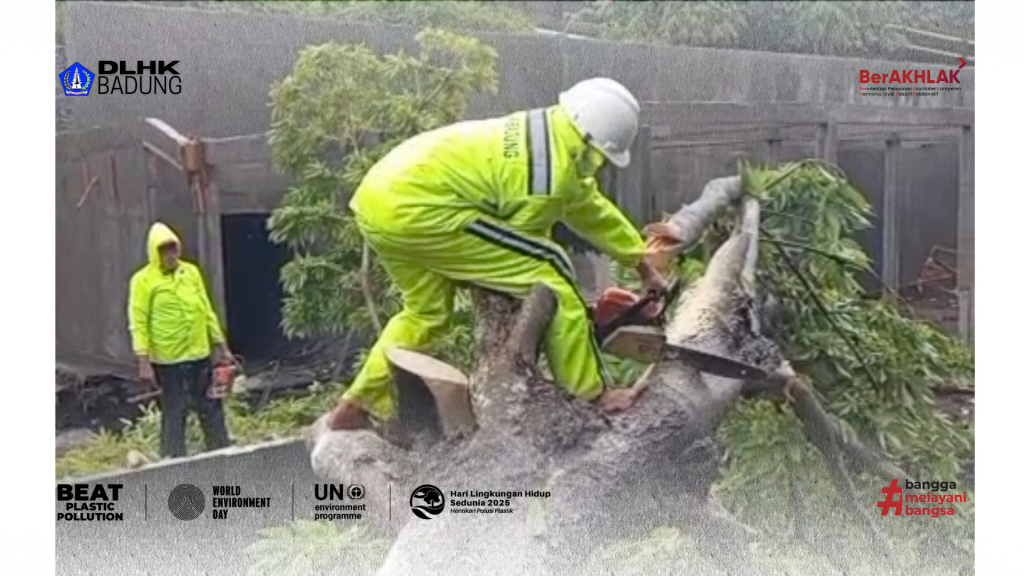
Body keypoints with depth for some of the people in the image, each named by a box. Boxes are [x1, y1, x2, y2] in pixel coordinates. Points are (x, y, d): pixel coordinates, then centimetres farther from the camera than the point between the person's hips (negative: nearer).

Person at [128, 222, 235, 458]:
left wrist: (222, 347, 11)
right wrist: (143, 362, -17)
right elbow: (139, 324, -11)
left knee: (212, 409, 13)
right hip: (168, 360, -5)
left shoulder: (192, 271, 7)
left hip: (199, 355, 5)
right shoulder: (143, 280, -8)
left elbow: (207, 311, 12)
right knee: (174, 415, 3)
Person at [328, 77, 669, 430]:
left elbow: (594, 210, 26)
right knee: (550, 278, -4)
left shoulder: (546, 133, 16)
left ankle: (358, 406, 31)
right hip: (415, 208, -10)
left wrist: (643, 264, 34)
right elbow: (515, 252, 3)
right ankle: (595, 394, 7)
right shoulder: (550, 178, -12)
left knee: (427, 311, 27)